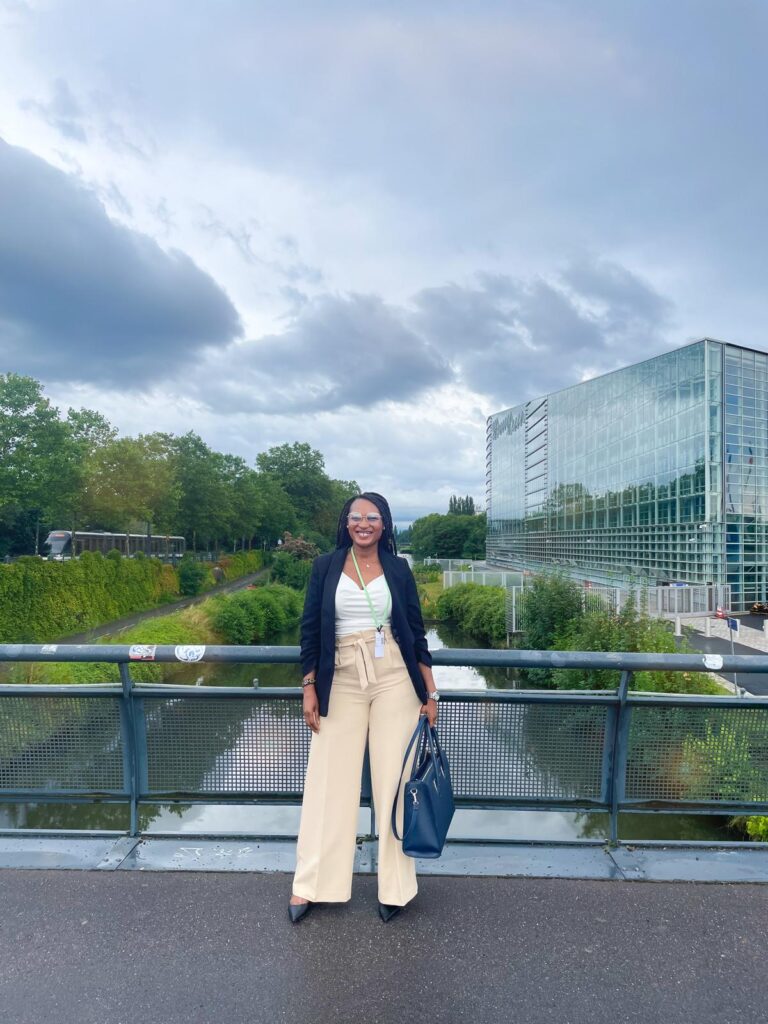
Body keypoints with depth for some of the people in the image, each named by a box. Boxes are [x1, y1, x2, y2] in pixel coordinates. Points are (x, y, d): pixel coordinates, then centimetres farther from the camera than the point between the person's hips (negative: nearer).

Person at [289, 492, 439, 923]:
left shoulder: (398, 568, 4)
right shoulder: (326, 567, 2)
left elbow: (416, 631, 6)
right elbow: (311, 630, 3)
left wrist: (430, 691, 3)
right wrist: (310, 688, -1)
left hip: (394, 678, 0)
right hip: (341, 680, 0)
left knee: (394, 778, 5)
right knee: (330, 778, 5)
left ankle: (395, 886, 20)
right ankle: (310, 884, 20)